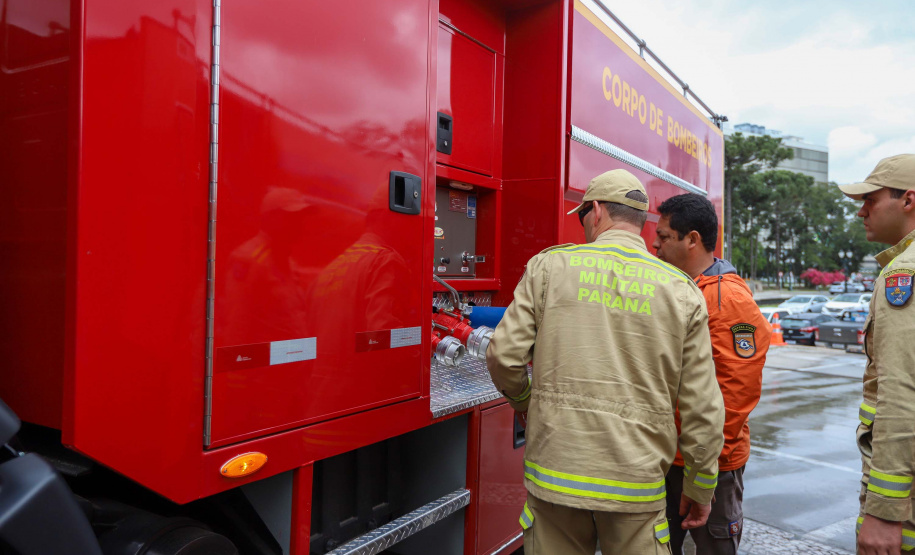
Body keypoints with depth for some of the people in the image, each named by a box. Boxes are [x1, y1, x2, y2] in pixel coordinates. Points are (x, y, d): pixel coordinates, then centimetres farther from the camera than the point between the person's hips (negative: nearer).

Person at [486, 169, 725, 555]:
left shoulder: (550, 265, -3)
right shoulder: (682, 291, 1)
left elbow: (504, 356, -5)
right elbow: (702, 408, 1)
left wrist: (525, 402, 17)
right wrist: (700, 490, 13)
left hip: (555, 475, 0)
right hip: (636, 487, 1)